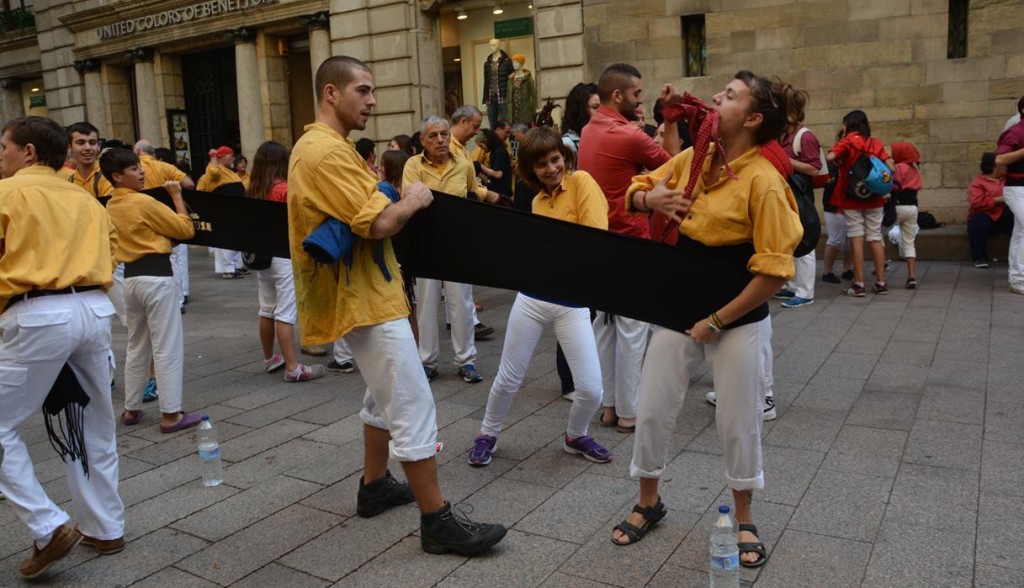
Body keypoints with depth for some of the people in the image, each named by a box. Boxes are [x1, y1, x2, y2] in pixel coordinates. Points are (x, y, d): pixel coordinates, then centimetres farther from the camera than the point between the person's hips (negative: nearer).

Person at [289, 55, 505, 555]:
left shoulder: (318, 146, 14)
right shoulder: (327, 151, -19)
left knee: (385, 397, 23)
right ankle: (438, 522, 2)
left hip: (363, 294, 11)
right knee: (413, 407, -7)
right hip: (365, 300, -11)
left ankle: (375, 486, 36)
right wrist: (413, 200, -8)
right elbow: (380, 223, -26)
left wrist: (391, 197, 9)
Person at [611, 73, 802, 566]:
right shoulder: (692, 158, 1)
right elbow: (636, 191, 14)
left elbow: (774, 271, -19)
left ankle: (744, 520, 33)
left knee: (738, 422, 9)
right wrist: (650, 199, -11)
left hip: (738, 321, -5)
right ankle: (648, 503, 33)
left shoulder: (762, 180, -18)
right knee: (652, 410, 10)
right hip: (679, 310, 6)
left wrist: (717, 321, -16)